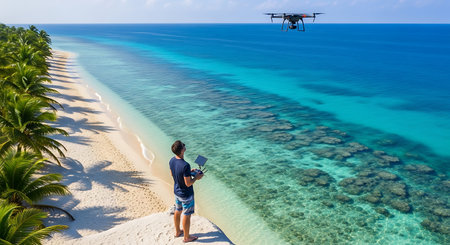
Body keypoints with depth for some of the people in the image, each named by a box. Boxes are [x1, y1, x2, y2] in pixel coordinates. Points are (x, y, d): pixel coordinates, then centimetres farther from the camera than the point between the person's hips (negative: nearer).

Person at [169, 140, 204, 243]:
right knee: (187, 215, 11)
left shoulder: (172, 161, -9)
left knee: (178, 211, 24)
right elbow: (188, 183, -28)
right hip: (186, 195, -7)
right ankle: (186, 237, 28)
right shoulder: (185, 165, -34)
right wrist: (196, 177, -10)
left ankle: (177, 232, 44)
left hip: (177, 191, 8)